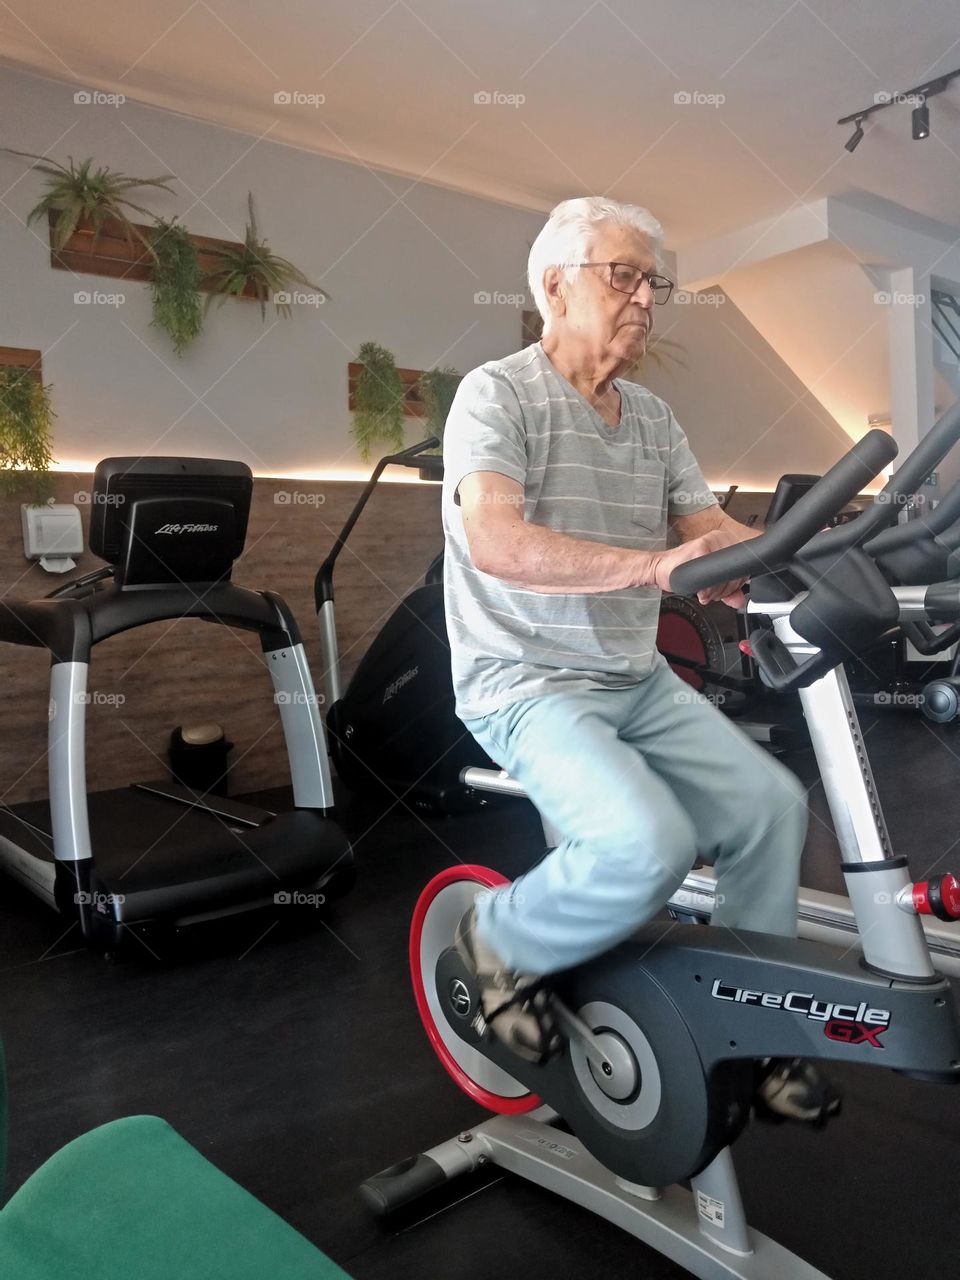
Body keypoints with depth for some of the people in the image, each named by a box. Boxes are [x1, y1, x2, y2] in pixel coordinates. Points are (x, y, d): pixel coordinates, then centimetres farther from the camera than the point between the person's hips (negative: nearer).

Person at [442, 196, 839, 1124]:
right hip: (526, 685, -7)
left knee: (772, 804, -3)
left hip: (638, 680, 7)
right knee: (648, 843, -27)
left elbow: (716, 533, 8)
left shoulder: (653, 418, 11)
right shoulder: (497, 394, -10)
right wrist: (653, 565, -37)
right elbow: (495, 542, -27)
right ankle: (502, 940, 4)